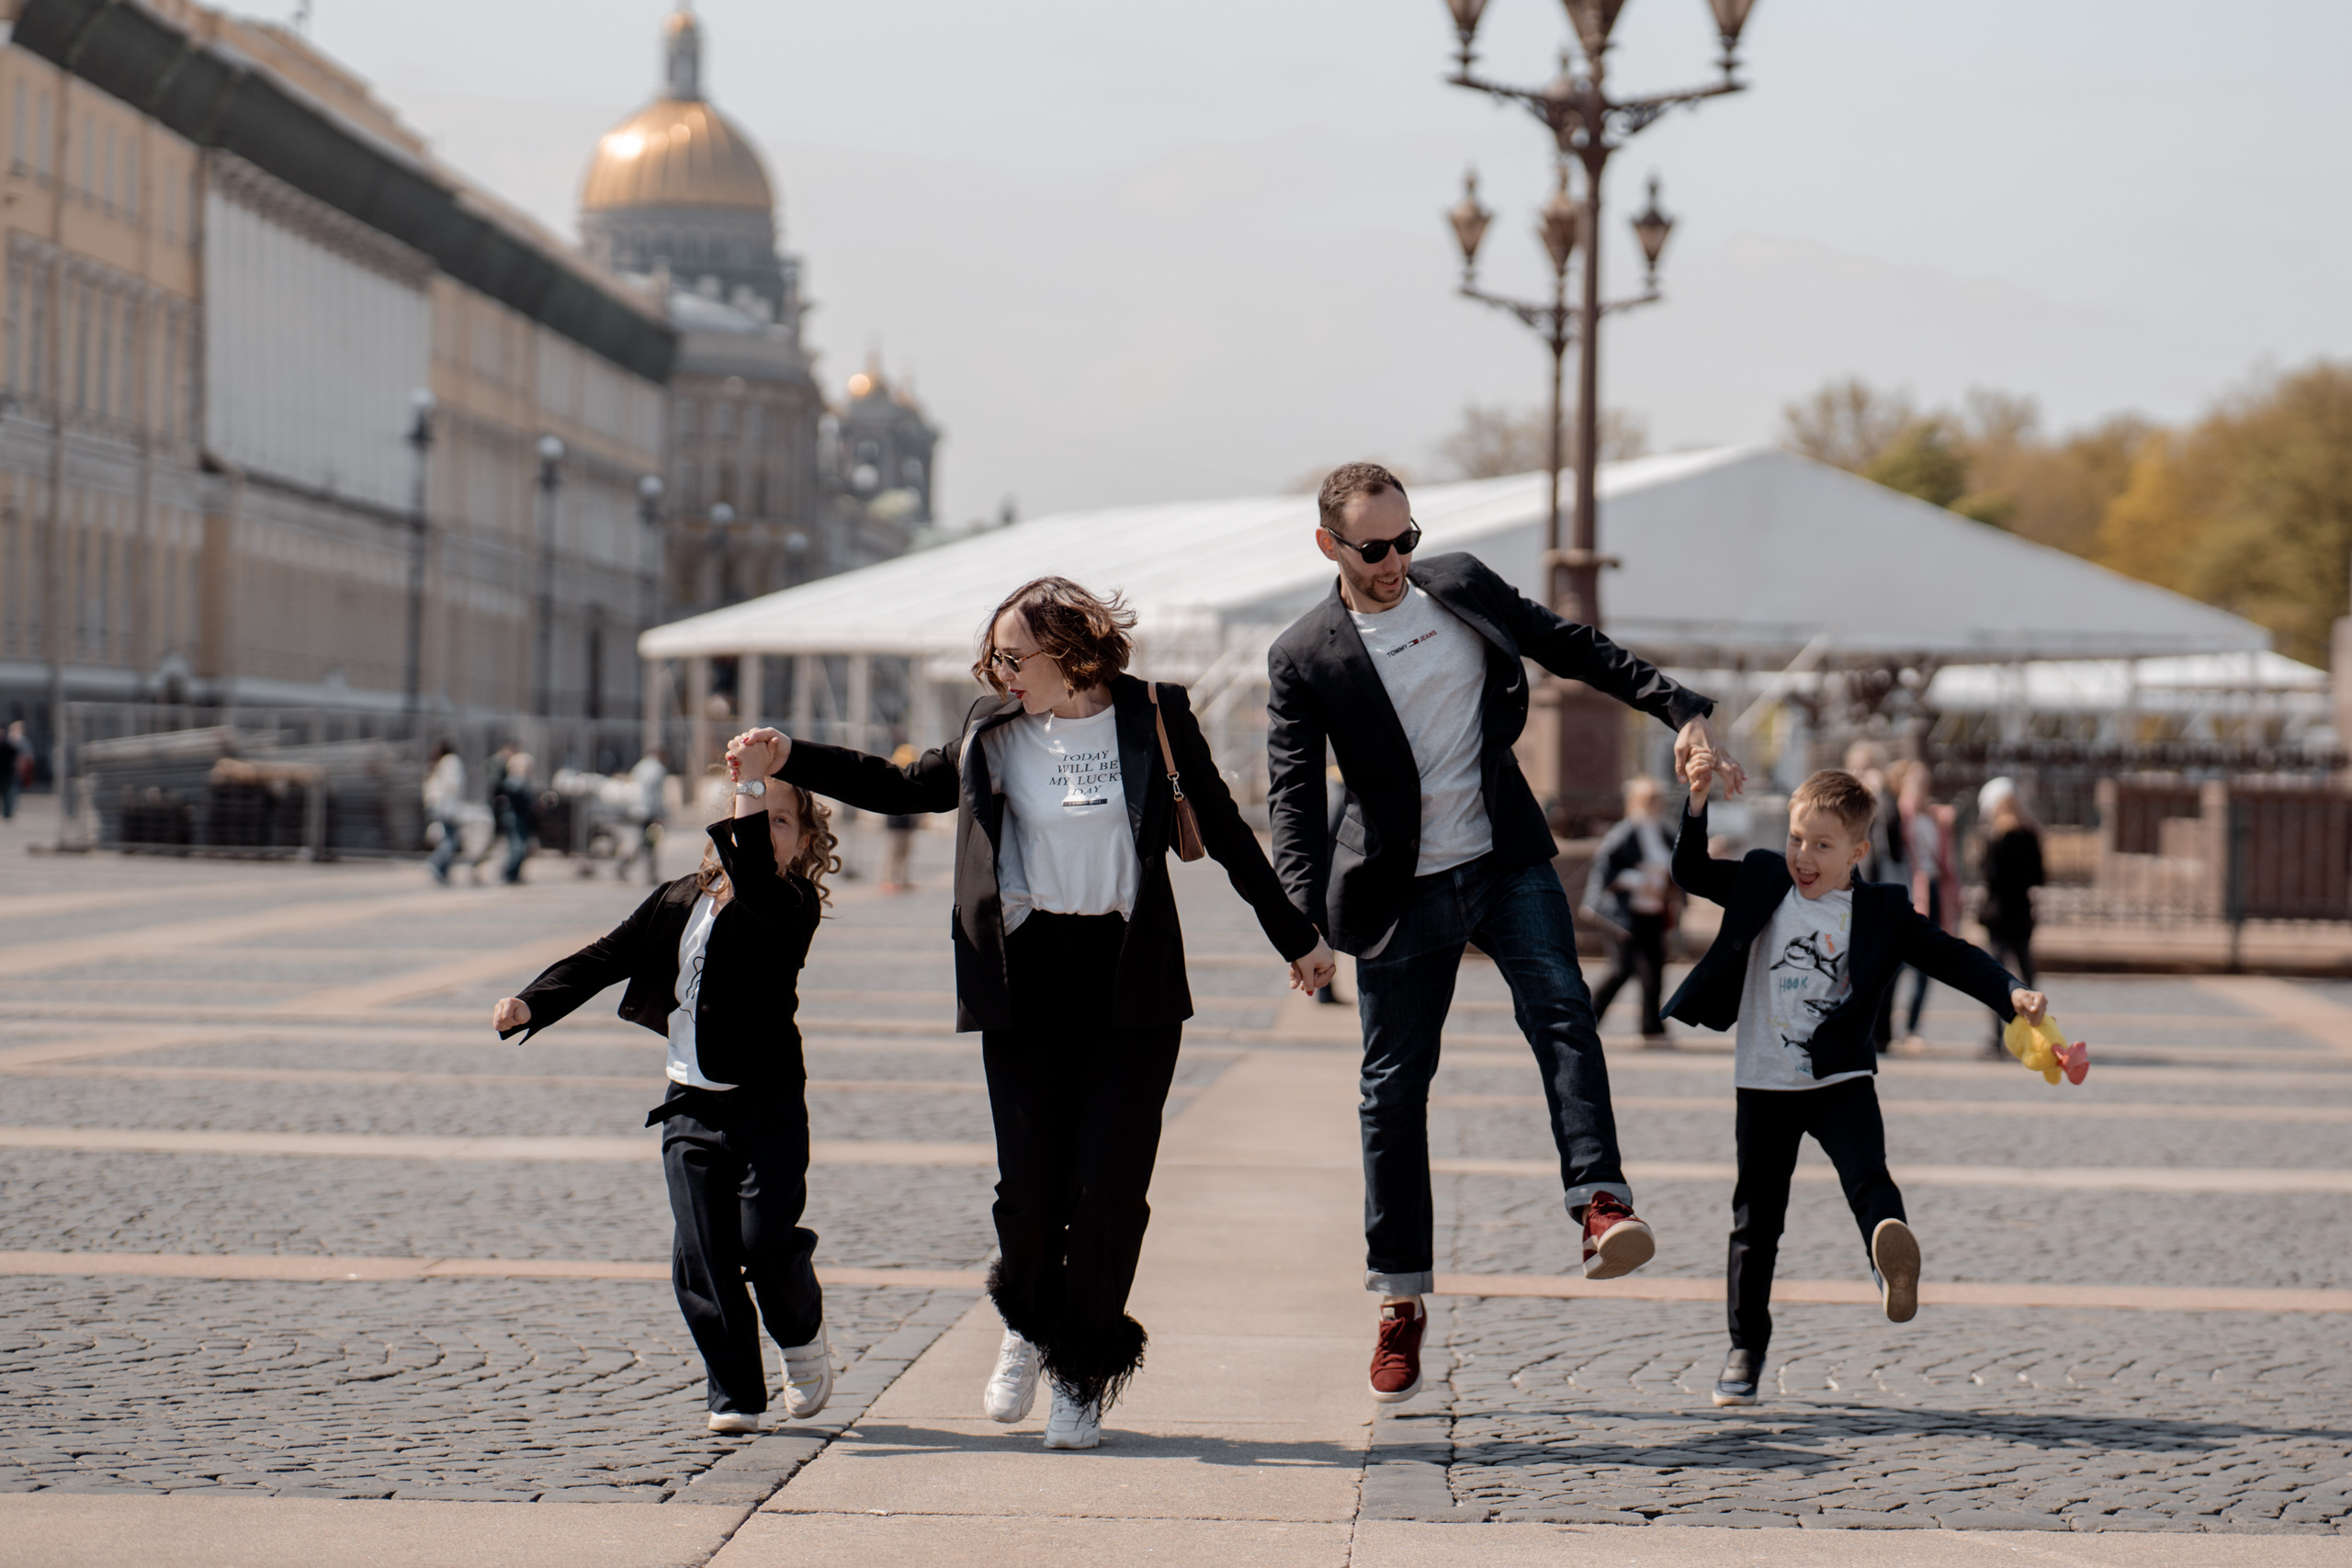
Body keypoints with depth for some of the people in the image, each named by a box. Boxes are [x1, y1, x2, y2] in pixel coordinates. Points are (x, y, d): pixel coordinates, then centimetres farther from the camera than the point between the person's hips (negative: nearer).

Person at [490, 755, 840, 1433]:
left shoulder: (792, 907, -8)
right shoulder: (679, 901, 9)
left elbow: (755, 883, -31)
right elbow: (609, 956, 11)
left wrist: (754, 787, -33)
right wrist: (532, 1004, 1)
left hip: (766, 1103, -5)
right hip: (691, 1104, 5)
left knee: (766, 1239, -13)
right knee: (700, 1258, -1)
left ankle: (802, 1333, 19)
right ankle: (733, 1395, 8)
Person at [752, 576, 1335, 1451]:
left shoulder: (1153, 719, 0)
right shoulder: (992, 732, 6)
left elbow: (1225, 831, 9)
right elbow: (906, 788, 21)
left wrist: (1296, 938, 14)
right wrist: (791, 759, 13)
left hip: (1132, 983, -1)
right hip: (1028, 978, 1)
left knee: (1110, 1188, -6)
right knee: (1029, 1185, -4)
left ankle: (1083, 1375, 13)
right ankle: (1027, 1325, 27)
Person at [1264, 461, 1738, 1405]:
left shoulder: (1463, 586, 2)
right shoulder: (1302, 658, -7)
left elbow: (1572, 649, 11)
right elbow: (1293, 795, -12)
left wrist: (1679, 708, 2)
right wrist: (1303, 917, -26)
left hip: (1505, 858, 2)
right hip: (1399, 891, -2)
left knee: (1561, 1011, -22)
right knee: (1395, 1086, 3)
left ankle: (1600, 1205, -31)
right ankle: (1400, 1301, 12)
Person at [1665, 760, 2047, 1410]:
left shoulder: (1882, 911, -2)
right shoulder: (1762, 883, 3)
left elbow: (1951, 957, -3)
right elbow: (1690, 871, 3)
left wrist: (2011, 993, -17)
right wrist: (1698, 800, -10)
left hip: (1841, 1081, -1)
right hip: (1764, 1086, 1)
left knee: (1867, 1176, -28)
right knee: (1756, 1221, 7)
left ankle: (1893, 1268, -50)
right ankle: (1745, 1351, 17)